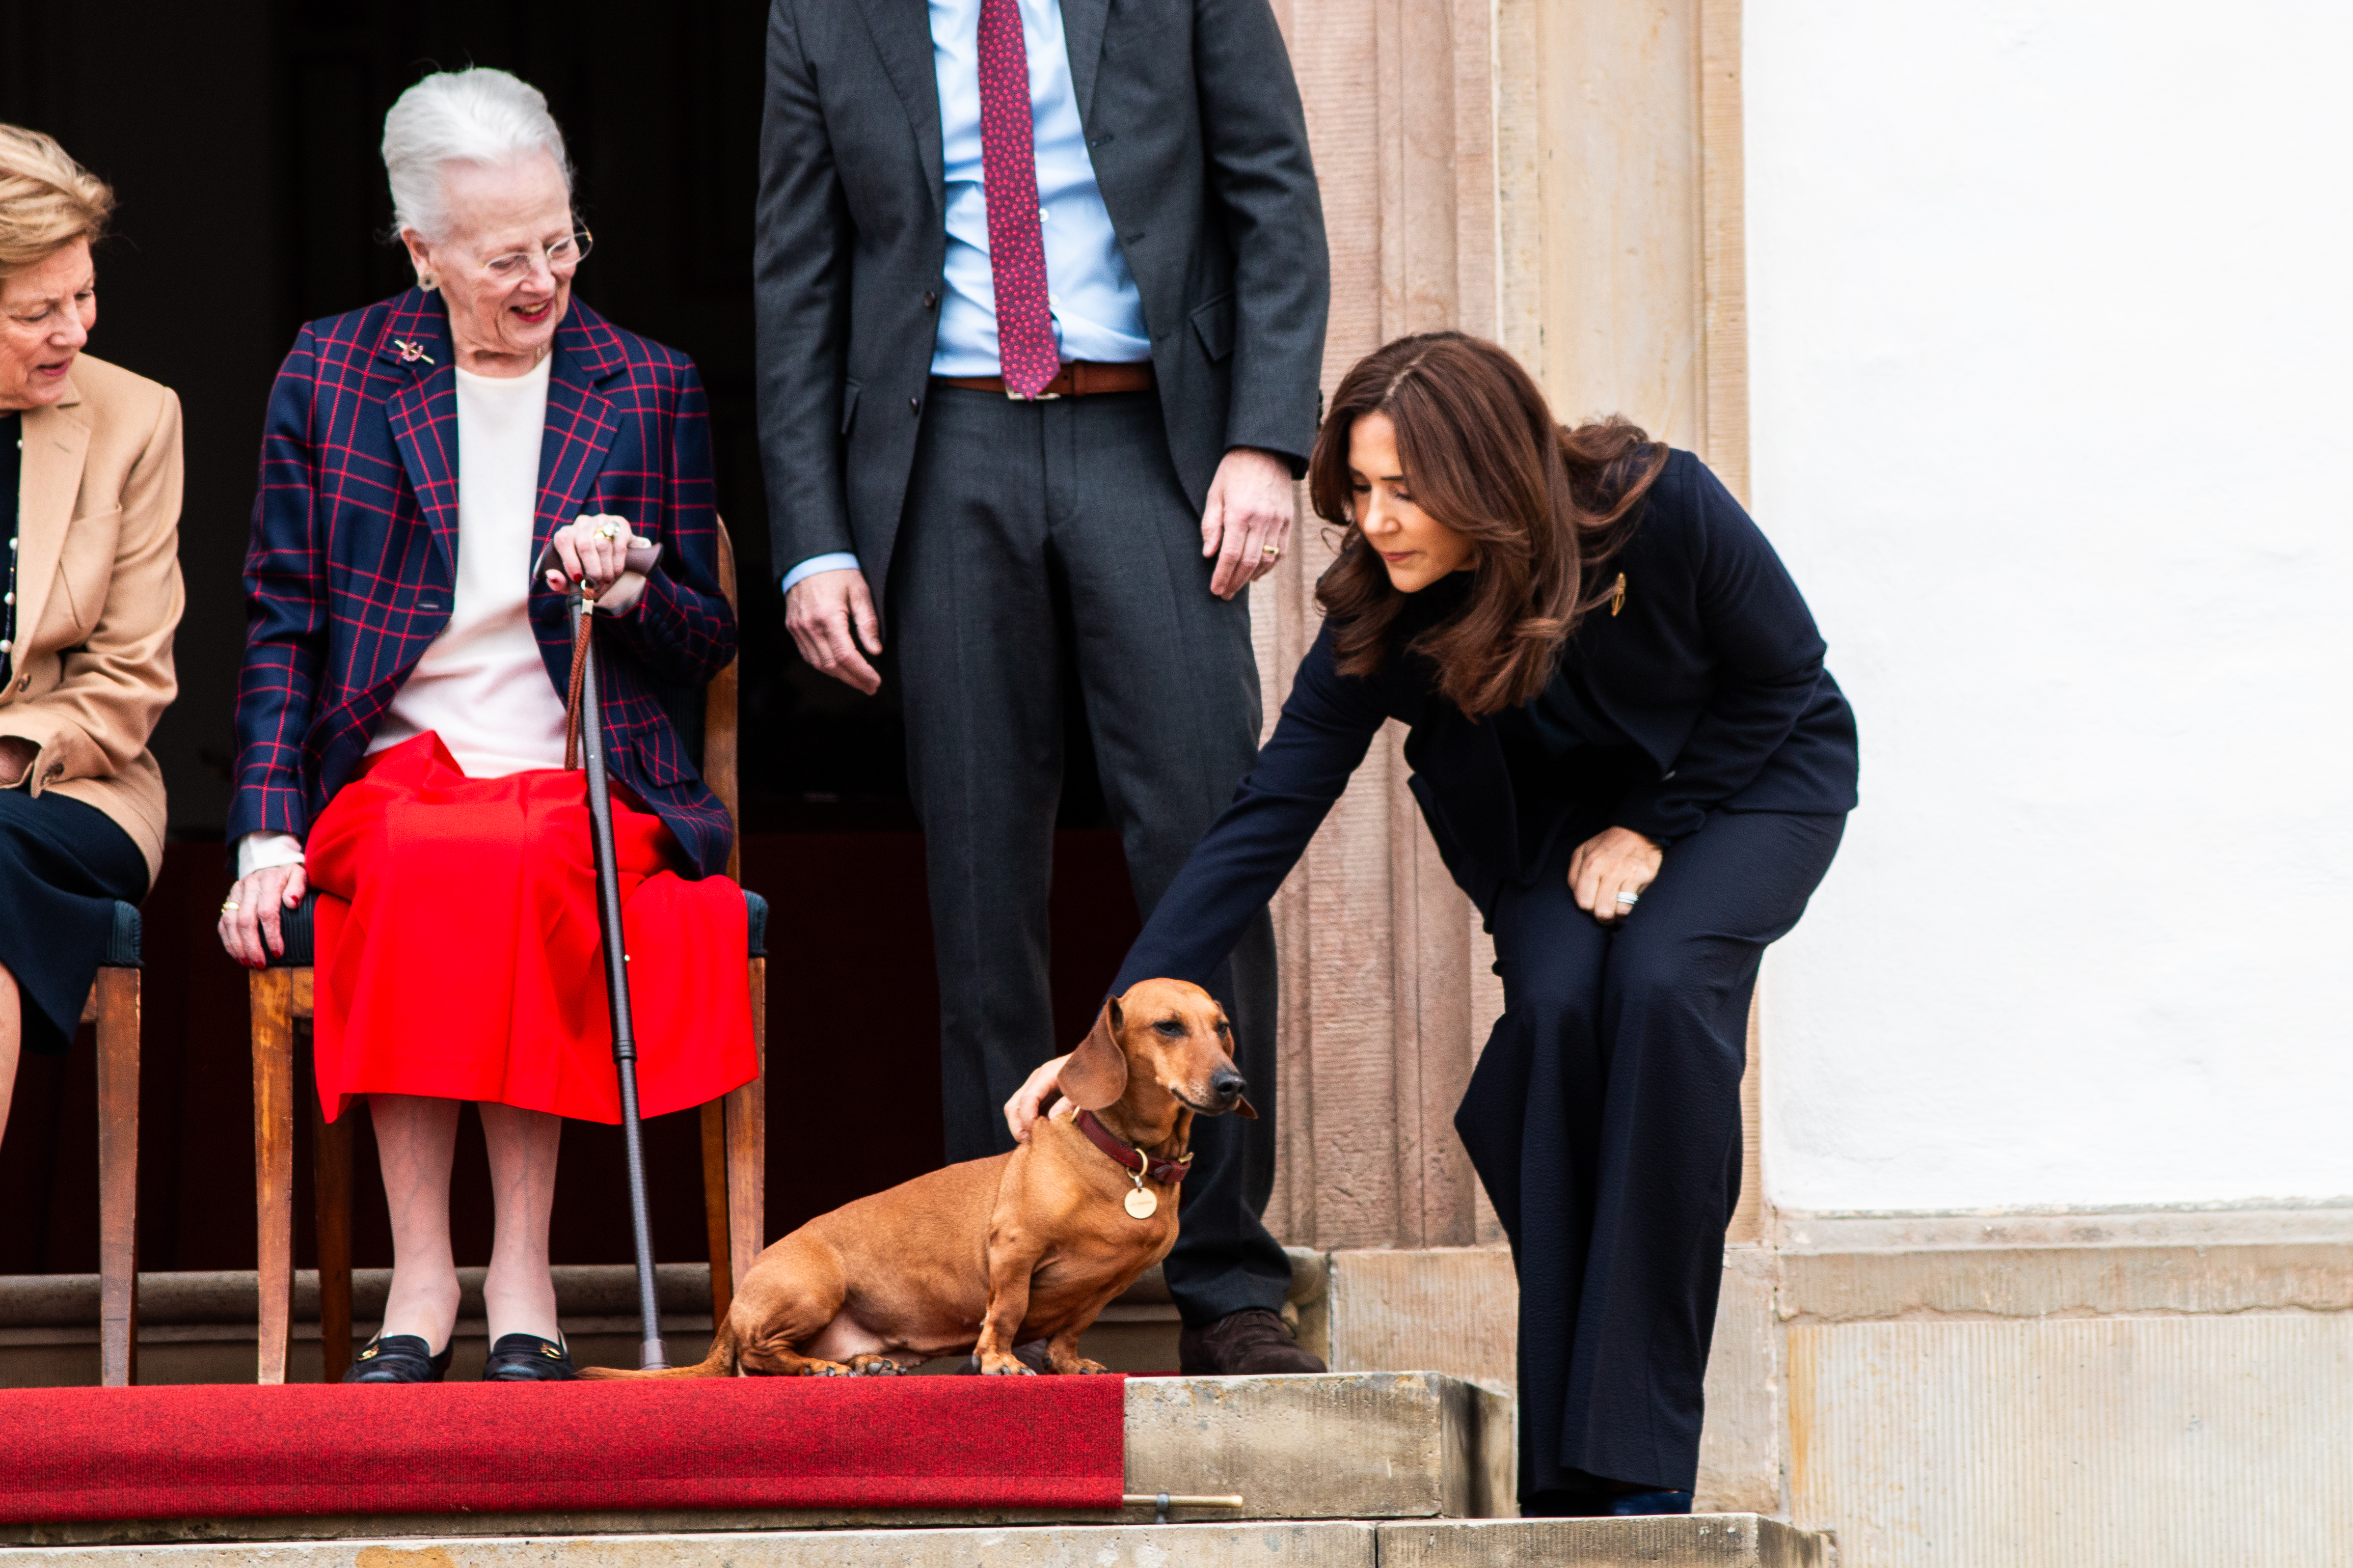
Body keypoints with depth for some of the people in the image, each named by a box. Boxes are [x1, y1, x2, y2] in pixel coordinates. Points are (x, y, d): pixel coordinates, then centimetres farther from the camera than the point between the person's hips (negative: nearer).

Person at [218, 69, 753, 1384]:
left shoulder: (651, 390, 11)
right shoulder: (332, 375, 9)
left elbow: (708, 646, 13)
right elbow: (282, 622, 8)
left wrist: (626, 590, -10)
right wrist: (269, 831, -4)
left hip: (588, 784, 0)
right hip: (392, 779, 0)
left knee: (513, 866, -35)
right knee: (420, 872, -35)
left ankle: (524, 1276, -29)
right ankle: (421, 1275, -30)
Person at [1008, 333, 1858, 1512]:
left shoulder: (1662, 509, -30)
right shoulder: (1380, 614, -21)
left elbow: (1781, 675, -13)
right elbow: (1265, 824, -20)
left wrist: (1652, 830, -16)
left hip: (1751, 776, -3)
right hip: (1561, 813, 3)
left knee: (1660, 982, -31)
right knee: (1556, 1002, -28)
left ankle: (1640, 1449, -28)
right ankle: (1563, 1460, -21)